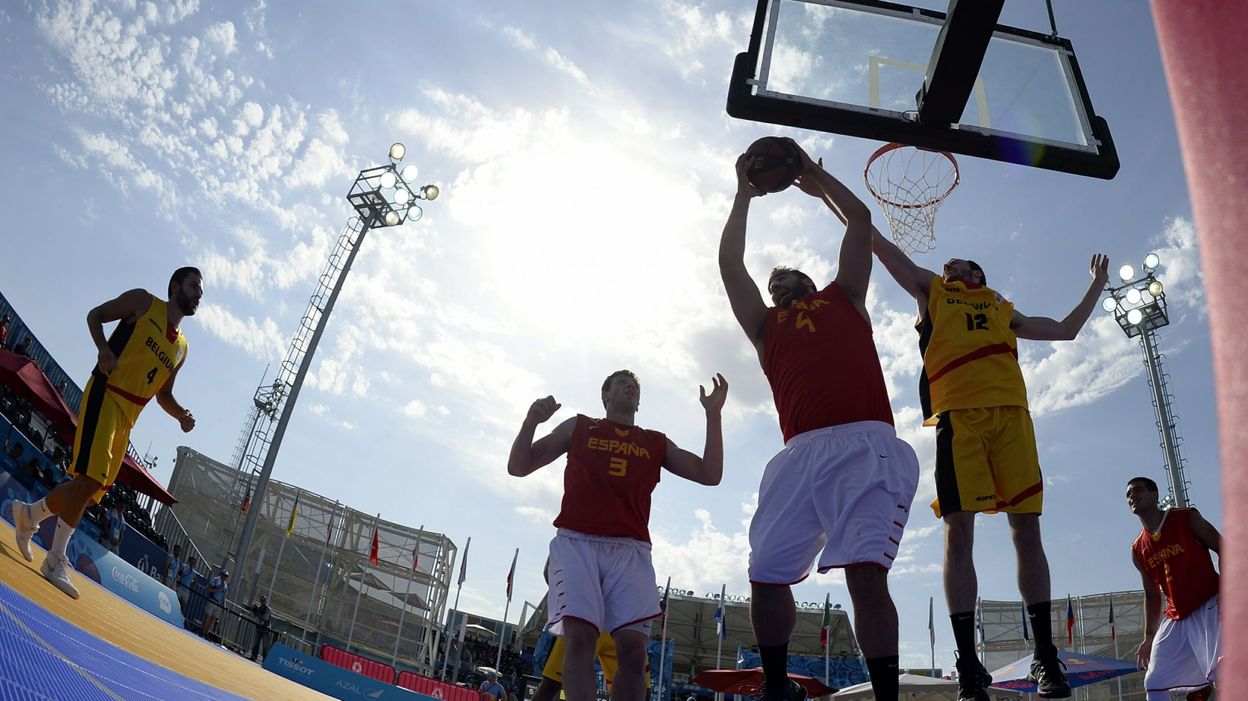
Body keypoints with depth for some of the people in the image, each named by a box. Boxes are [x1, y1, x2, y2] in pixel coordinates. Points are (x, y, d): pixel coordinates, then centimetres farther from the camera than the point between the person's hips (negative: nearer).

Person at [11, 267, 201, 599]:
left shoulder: (181, 347, 19)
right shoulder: (143, 302, 4)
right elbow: (95, 315, 5)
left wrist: (181, 415, 3)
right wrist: (103, 348, -15)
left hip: (129, 416, 7)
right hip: (105, 394, -7)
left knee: (92, 488, 8)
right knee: (91, 479, -18)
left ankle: (29, 514, 32)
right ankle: (57, 559, -10)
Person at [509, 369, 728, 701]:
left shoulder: (657, 443, 22)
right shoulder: (578, 427, 18)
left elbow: (710, 475, 12)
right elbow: (518, 467, 14)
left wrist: (713, 415, 6)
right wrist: (531, 421, -5)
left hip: (629, 550, 2)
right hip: (577, 543, -2)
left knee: (633, 646, -12)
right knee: (579, 636, -20)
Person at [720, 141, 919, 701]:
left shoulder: (844, 299, 28)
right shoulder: (764, 323, 29)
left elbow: (860, 220, 28)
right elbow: (730, 262, 26)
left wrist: (816, 177, 41)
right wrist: (745, 194, 35)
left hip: (866, 444, -2)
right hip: (801, 453, 2)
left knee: (866, 573, -18)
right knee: (766, 579, -2)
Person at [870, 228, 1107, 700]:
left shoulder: (1003, 310, 31)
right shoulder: (931, 290, 26)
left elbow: (1066, 329, 41)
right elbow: (879, 246, 24)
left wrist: (1097, 285, 45)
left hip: (1010, 412, 2)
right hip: (957, 414, -2)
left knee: (1027, 528, -3)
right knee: (959, 532, -9)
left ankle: (1046, 657, 4)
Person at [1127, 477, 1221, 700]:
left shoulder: (1187, 519, -4)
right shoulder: (1138, 550, 10)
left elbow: (1225, 551, -5)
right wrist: (1149, 637, 15)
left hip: (1209, 606, -6)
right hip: (1175, 619, 6)